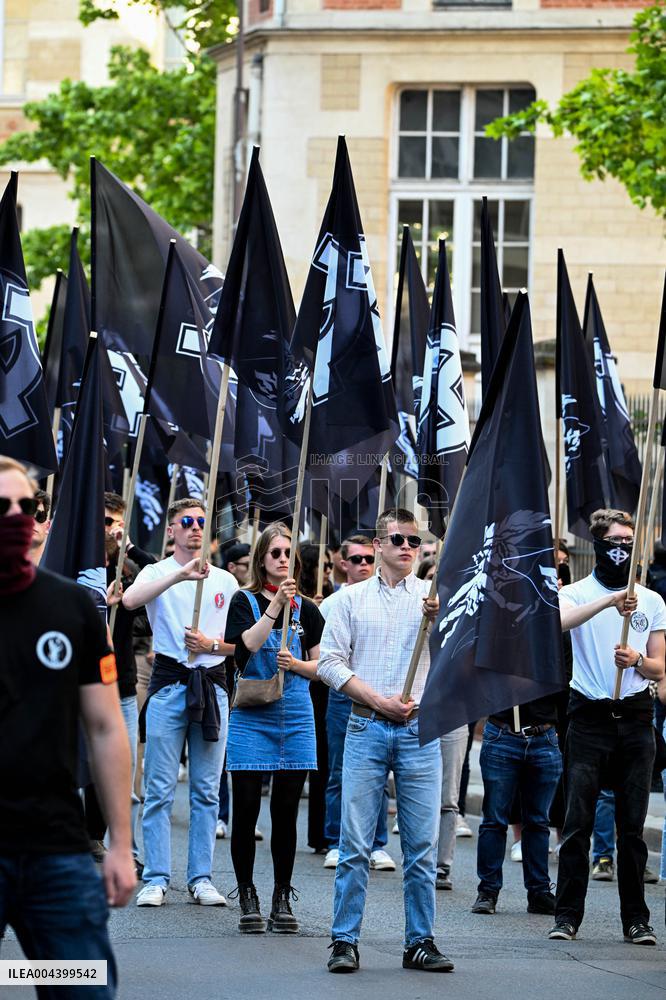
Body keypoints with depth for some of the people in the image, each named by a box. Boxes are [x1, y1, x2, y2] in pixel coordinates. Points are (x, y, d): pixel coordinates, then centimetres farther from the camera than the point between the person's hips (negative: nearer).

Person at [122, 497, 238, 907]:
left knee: (207, 790, 5)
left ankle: (201, 878, 10)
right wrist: (180, 575, -31)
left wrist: (212, 644, -7)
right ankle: (156, 879, 1)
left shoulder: (225, 580, 11)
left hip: (212, 684, 3)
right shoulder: (158, 573, 1)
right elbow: (130, 600, -23)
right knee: (160, 789, -2)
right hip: (169, 684, -3)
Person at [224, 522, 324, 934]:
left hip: (296, 718, 2)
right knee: (246, 810, -3)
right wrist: (276, 605, -23)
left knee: (286, 813, 4)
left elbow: (322, 665, 13)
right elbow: (248, 645, -16)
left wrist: (297, 665, -7)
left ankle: (282, 899, 11)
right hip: (251, 717, -2)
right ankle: (248, 899, 6)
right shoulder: (245, 601, 1)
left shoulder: (307, 609, 10)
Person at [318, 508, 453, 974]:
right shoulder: (353, 598, 8)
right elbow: (331, 662, 3)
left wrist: (439, 620, -28)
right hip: (366, 727, 0)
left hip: (419, 731, 0)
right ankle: (345, 941, 1)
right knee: (355, 843, -3)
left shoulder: (434, 596, 7)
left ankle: (420, 941, 8)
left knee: (422, 845, 1)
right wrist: (380, 701, -8)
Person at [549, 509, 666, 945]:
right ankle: (567, 916, 0)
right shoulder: (578, 593, 3)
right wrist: (610, 600, -33)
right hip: (590, 717, -2)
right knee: (578, 822, -4)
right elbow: (559, 620, -22)